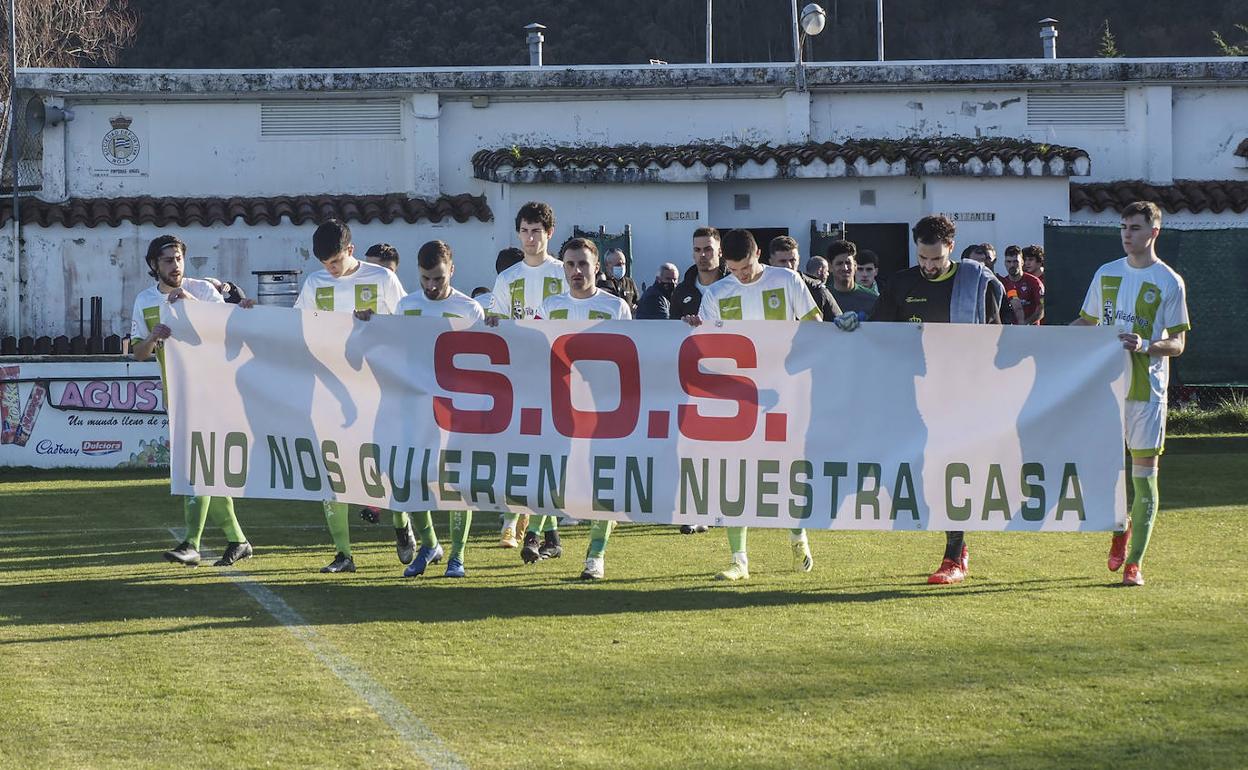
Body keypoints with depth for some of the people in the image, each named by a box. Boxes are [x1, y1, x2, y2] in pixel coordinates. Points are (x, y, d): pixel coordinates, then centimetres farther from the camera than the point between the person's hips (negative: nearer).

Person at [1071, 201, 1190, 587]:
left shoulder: (1169, 282, -3)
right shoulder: (1106, 274, 10)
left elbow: (1177, 344, -3)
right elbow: (1087, 321, 21)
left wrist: (1147, 345, -22)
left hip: (1147, 388, -4)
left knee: (1144, 473, -3)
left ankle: (1134, 562, 1)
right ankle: (1121, 527, 34)